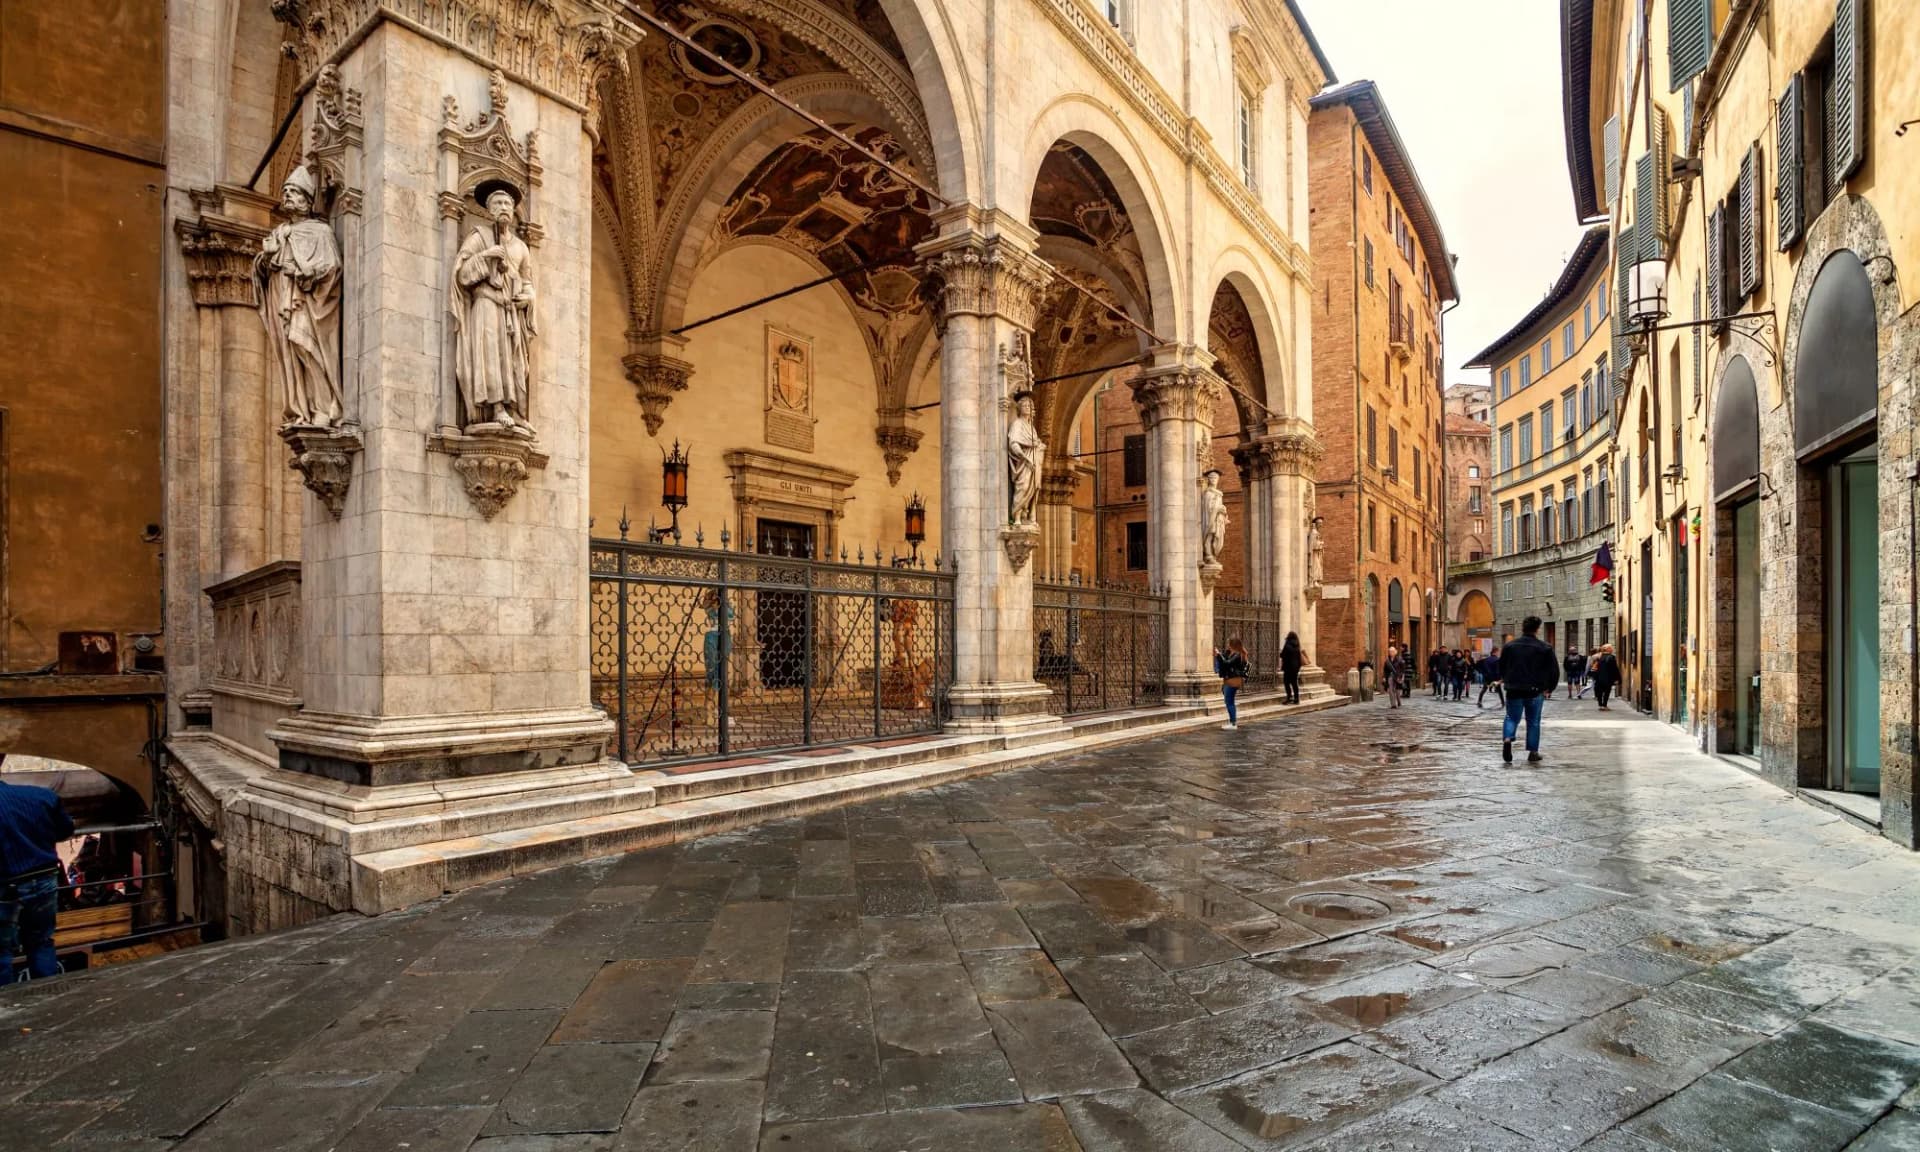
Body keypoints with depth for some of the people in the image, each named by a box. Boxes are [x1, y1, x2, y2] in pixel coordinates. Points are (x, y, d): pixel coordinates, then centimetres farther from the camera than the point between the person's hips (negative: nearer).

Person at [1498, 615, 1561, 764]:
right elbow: (1554, 670, -1)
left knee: (1512, 718, 10)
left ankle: (1507, 739, -18)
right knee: (1533, 721, 12)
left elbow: (1501, 667, 10)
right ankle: (1533, 752, 13)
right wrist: (1549, 689, 10)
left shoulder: (1509, 646, 2)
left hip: (1514, 690, 1)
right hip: (1535, 691, -1)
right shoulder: (1545, 648, -3)